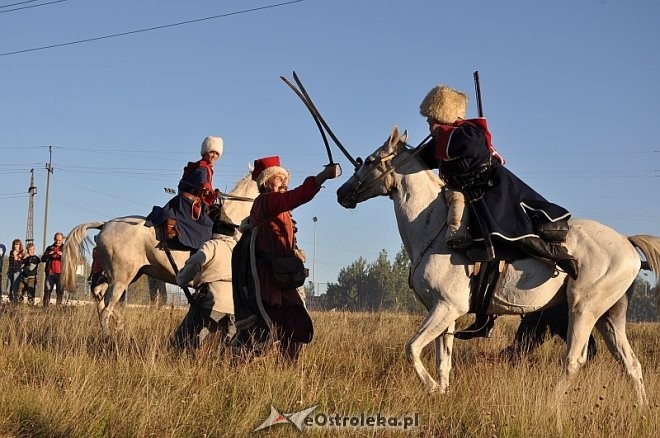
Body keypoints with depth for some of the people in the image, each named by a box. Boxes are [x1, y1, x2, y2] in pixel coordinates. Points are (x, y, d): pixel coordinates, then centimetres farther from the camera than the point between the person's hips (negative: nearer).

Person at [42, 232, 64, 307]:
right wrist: (48, 255, -8)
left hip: (60, 273, -2)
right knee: (47, 291, -3)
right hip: (50, 273, 2)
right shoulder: (49, 248, 17)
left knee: (60, 292, -6)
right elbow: (42, 259, 12)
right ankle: (45, 307, -2)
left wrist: (63, 255, -18)